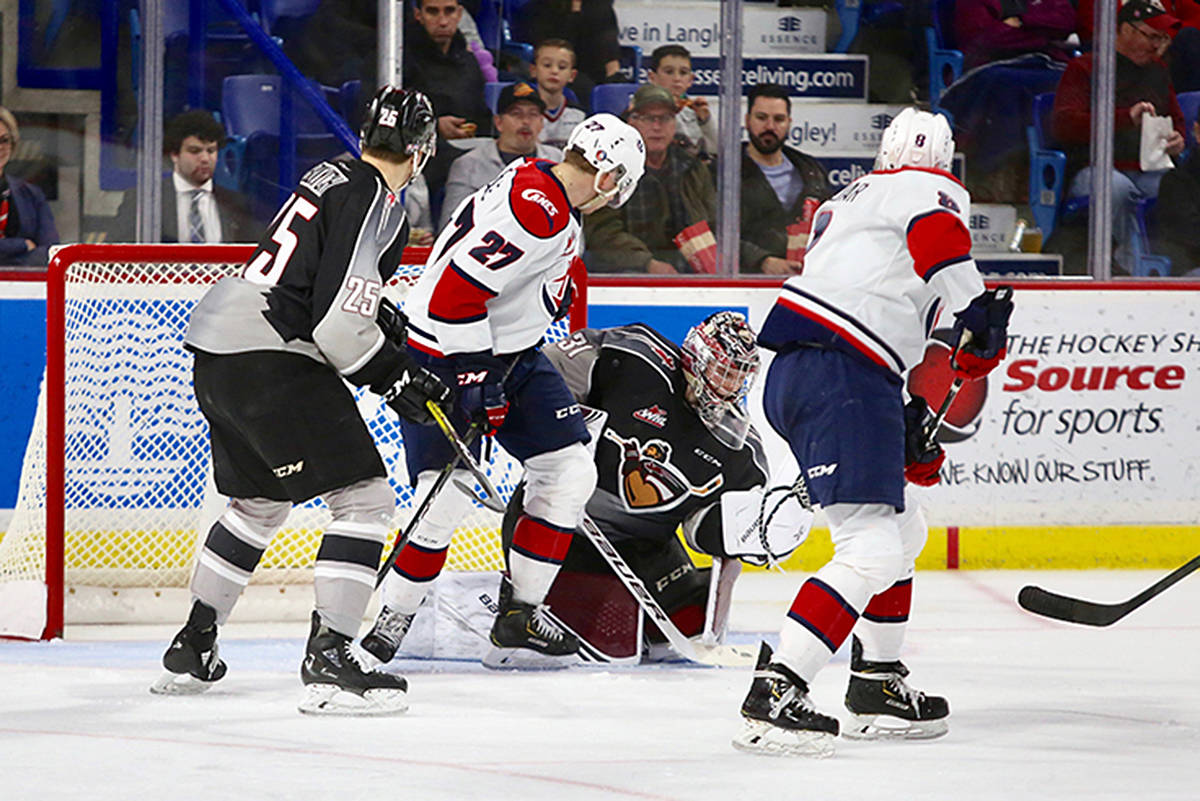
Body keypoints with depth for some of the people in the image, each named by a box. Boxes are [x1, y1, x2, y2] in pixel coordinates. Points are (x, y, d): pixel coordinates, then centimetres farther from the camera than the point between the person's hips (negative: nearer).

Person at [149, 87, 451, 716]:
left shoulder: (330, 177, 16)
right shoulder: (375, 204, -12)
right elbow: (339, 322, -19)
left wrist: (390, 329, 29)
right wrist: (397, 379, -6)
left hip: (215, 347, 10)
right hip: (271, 360, -10)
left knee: (259, 501, 26)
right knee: (363, 496, -8)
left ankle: (191, 647, 33)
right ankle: (328, 662, -17)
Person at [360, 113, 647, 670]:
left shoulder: (558, 208, 7)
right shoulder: (536, 210, -26)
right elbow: (456, 288, -30)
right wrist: (475, 379, -27)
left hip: (512, 352, 10)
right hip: (444, 357, -10)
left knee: (571, 472, 6)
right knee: (444, 499, -16)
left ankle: (520, 618, 10)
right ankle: (392, 619, 1)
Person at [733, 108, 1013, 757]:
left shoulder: (847, 203, 32)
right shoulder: (932, 189, 6)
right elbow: (936, 237, -20)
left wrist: (905, 433, 27)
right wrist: (978, 314, -23)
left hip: (791, 378, 10)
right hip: (840, 374, -10)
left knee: (903, 529, 25)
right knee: (872, 549, -17)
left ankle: (877, 685, 30)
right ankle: (774, 694, -27)